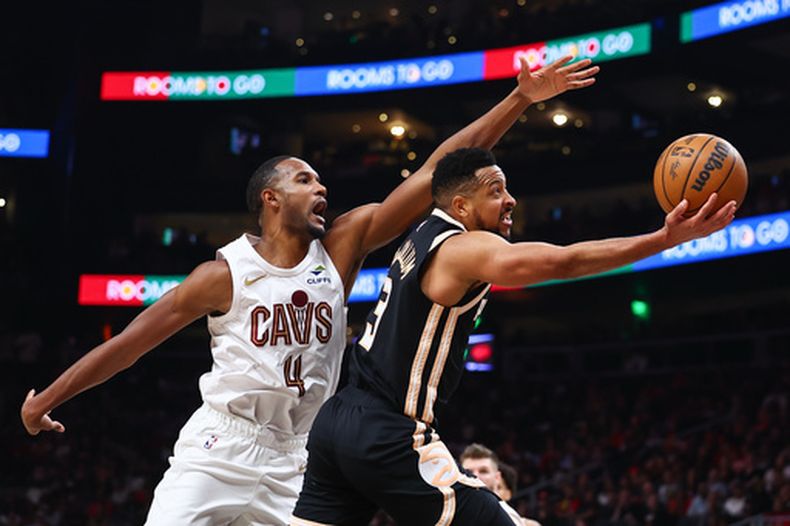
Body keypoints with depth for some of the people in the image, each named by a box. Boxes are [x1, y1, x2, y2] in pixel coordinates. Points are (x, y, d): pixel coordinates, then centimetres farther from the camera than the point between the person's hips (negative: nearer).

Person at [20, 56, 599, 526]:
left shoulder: (342, 246, 1)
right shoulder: (225, 273, -7)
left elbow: (434, 173, -4)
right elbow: (132, 341, -1)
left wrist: (520, 99, -8)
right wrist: (46, 399, 3)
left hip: (297, 459, 4)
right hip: (219, 447, -4)